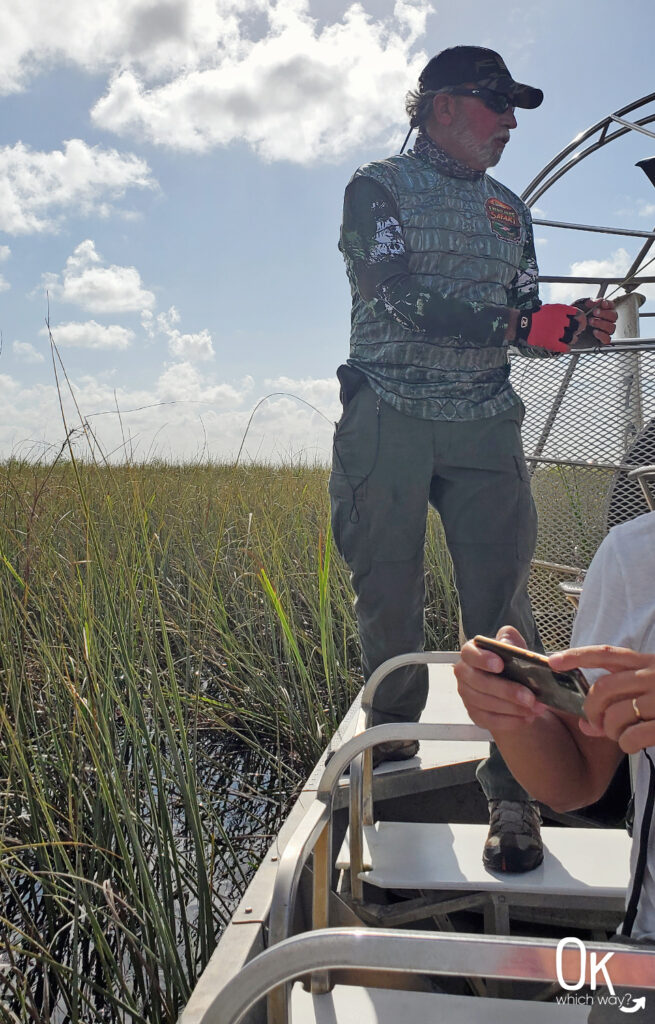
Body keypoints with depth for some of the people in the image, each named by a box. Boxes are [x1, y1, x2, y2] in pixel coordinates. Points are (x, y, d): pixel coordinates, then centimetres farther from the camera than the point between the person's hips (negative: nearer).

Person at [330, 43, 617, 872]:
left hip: (484, 424, 4)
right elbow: (405, 303, -12)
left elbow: (523, 327, 19)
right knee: (387, 602, 2)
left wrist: (569, 326, -4)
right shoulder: (377, 190, 4)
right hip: (388, 420, -3)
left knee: (500, 604, -6)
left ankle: (512, 793, 0)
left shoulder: (509, 210, 22)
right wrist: (521, 321, -19)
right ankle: (393, 760, 21)